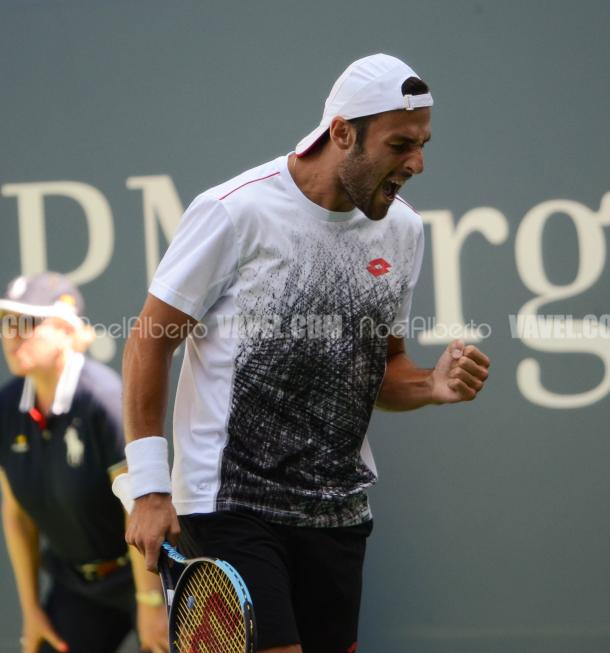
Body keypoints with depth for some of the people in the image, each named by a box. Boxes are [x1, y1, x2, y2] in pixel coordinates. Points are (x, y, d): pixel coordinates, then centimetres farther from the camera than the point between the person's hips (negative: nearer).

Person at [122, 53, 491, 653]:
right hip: (229, 507, -6)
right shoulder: (234, 212, -11)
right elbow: (149, 342, -6)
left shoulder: (402, 231, 8)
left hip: (338, 514, 6)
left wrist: (432, 385, -5)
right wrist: (149, 490, -11)